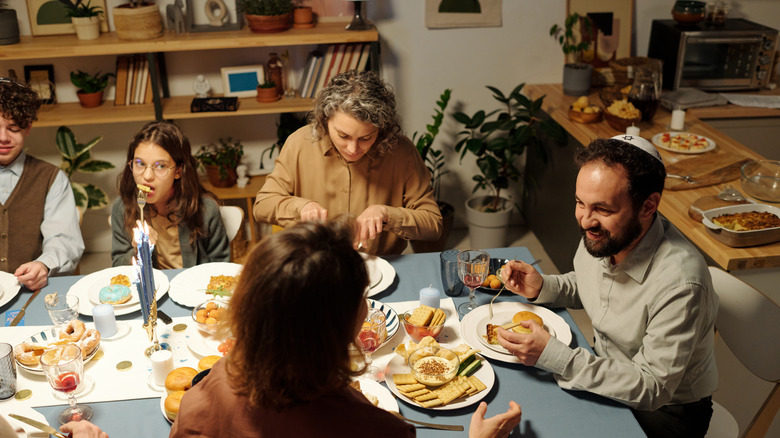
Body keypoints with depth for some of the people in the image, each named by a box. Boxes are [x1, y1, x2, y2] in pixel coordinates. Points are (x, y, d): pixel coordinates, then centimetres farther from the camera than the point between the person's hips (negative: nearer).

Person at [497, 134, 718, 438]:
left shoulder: (678, 283, -34)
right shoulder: (599, 236, -12)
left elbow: (652, 388, -28)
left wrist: (552, 356, -34)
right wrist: (542, 288, -10)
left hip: (665, 408, -6)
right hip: (608, 371, 7)